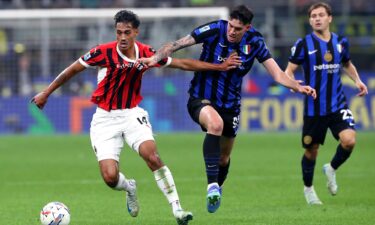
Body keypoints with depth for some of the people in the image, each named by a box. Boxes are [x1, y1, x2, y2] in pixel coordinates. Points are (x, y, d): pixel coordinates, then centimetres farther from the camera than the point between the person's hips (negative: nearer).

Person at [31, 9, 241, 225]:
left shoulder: (147, 53, -5)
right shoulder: (104, 52, -15)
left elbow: (183, 63, 5)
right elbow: (72, 70, -3)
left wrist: (219, 66, 5)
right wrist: (46, 93, 1)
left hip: (132, 114, 1)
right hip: (105, 119, -1)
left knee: (153, 157, -25)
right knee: (110, 177, -13)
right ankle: (130, 187, 26)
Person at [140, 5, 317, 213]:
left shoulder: (254, 41, -10)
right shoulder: (214, 30, -18)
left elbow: (277, 73, -11)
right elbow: (177, 44, -18)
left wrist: (298, 87, -28)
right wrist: (155, 58, -33)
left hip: (230, 105, 4)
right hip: (201, 100, -4)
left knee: (224, 156, 15)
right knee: (215, 124, -37)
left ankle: (218, 189, 47)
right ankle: (212, 186, -36)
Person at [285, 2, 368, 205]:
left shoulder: (341, 42, 5)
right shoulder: (304, 44, -5)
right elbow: (289, 71, -3)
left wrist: (357, 80, 6)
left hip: (338, 104, 2)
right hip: (314, 107, -2)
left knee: (349, 140, -20)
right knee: (311, 150, 8)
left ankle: (332, 169, 11)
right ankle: (308, 188, 33)